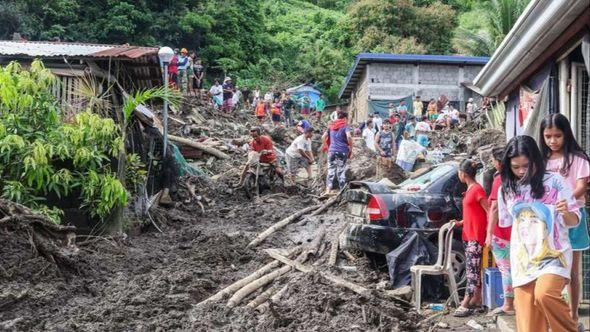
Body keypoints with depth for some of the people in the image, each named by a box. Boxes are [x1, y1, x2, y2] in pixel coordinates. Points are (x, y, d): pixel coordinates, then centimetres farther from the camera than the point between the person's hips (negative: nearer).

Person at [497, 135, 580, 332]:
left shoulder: (555, 182, -4)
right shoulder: (506, 189, 6)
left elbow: (574, 221, -3)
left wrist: (566, 213, -23)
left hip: (553, 255, -4)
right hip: (522, 259, 4)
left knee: (544, 294, -30)